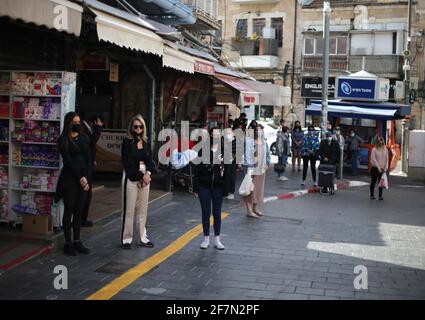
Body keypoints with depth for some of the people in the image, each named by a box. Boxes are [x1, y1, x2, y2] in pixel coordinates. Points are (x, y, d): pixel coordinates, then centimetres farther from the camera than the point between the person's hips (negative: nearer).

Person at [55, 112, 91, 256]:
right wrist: (80, 178, -13)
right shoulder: (63, 140, -3)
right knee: (69, 210, 1)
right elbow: (68, 161, -9)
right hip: (69, 178, -4)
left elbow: (88, 159, 6)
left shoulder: (84, 138, 11)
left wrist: (86, 178, -5)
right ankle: (68, 243, 8)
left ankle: (77, 241, 16)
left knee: (79, 211, 9)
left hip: (84, 178, 5)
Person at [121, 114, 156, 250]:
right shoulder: (127, 142, -5)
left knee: (143, 209, 9)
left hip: (145, 177, 5)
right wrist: (141, 175, -11)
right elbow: (128, 162, -9)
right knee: (129, 209, -2)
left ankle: (143, 238, 16)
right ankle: (126, 239, 6)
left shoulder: (146, 142, 10)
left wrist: (148, 173, -9)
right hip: (131, 179, -5)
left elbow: (150, 160, 9)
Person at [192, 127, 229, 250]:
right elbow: (197, 169, -1)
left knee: (217, 213, 8)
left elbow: (227, 170, 0)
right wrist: (196, 187, -5)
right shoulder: (203, 150, -2)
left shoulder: (224, 151, 1)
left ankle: (217, 240, 18)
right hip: (204, 186, -1)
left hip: (218, 187, 1)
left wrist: (226, 188, -4)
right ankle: (206, 239, 18)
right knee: (206, 213, 7)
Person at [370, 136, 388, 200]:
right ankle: (372, 195, 11)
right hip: (375, 168, -3)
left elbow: (386, 159, 8)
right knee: (373, 182, 3)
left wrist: (386, 167, -3)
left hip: (382, 169, 3)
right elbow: (373, 160, -10)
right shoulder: (374, 149, -5)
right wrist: (378, 168, -13)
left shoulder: (385, 149, 7)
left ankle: (380, 196, 10)